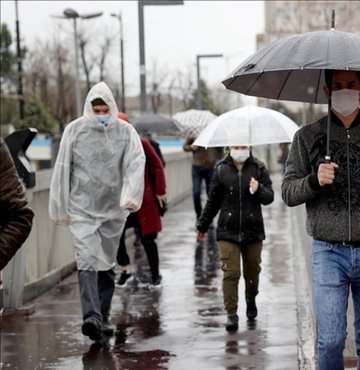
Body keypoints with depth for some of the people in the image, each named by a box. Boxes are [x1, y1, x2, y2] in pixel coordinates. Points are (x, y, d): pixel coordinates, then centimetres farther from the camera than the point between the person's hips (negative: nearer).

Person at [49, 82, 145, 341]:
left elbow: (136, 163, -11)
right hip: (82, 208, -1)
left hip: (114, 209, 2)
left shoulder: (125, 131, 0)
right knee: (87, 261, -15)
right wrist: (59, 208, 5)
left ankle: (103, 318, 20)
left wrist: (131, 195, -28)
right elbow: (62, 169, 4)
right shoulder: (75, 130, 0)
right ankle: (92, 316, -23)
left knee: (107, 265, 10)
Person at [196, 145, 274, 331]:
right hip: (228, 231, 0)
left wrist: (258, 190, -26)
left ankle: (251, 300, 40)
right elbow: (213, 200, 10)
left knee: (252, 271, 12)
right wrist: (202, 225, 16)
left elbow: (269, 197, -4)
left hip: (253, 231, 1)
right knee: (230, 273, -6)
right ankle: (231, 314, 0)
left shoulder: (258, 168, -2)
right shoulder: (221, 169, 0)